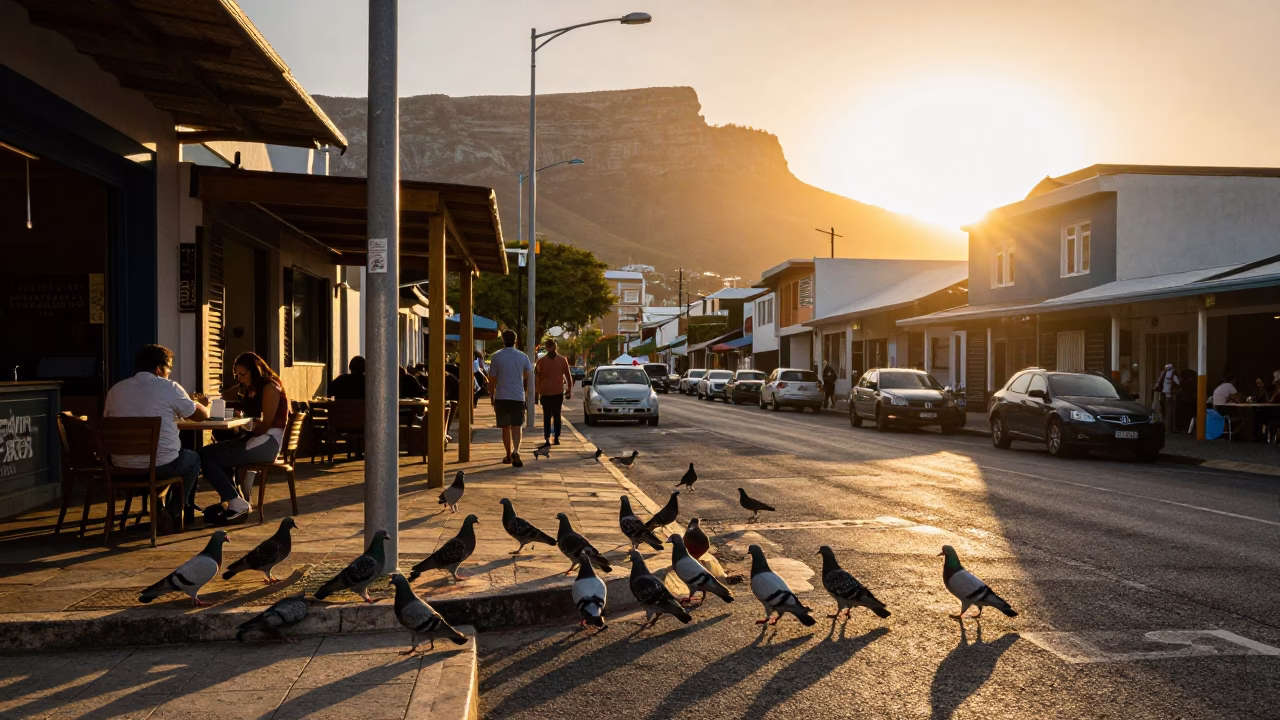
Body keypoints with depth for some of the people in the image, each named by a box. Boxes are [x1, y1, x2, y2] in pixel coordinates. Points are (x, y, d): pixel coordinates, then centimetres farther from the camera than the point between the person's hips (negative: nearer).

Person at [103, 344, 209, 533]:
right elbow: (202, 415, 2)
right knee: (193, 459, 27)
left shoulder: (115, 390, 4)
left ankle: (159, 510, 39)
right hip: (160, 466, -5)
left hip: (122, 467, 5)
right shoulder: (169, 388, -8)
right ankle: (173, 513, 20)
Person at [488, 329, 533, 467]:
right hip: (518, 397, 1)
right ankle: (516, 451, -17)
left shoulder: (496, 357, -4)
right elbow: (529, 374, 11)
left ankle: (509, 455, 17)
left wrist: (491, 396, 6)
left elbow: (492, 379, -3)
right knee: (516, 426, 5)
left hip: (501, 397, -1)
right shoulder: (523, 356, 1)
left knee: (505, 427, 11)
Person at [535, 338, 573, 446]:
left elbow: (537, 377, -1)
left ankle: (547, 438, -7)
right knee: (557, 415, 11)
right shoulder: (562, 360, 1)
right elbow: (568, 376, 1)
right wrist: (569, 390, 7)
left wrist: (538, 391, 8)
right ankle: (556, 438, 8)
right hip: (558, 392, 1)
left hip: (545, 393, -1)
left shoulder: (541, 361, -3)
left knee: (547, 416, 3)